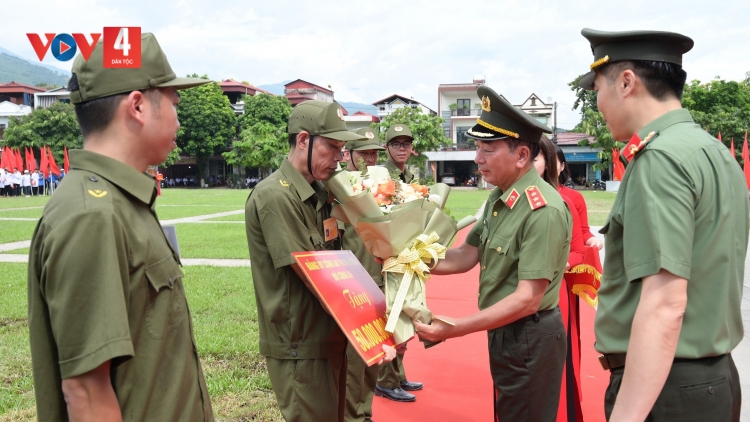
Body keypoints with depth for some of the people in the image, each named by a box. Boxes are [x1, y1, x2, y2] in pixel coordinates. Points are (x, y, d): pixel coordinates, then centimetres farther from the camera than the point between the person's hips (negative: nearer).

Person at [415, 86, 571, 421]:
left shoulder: (544, 210, -25)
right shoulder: (498, 199, 4)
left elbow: (527, 300, -27)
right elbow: (468, 255, 6)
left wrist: (455, 329, -29)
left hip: (530, 340, -9)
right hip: (503, 332, 9)